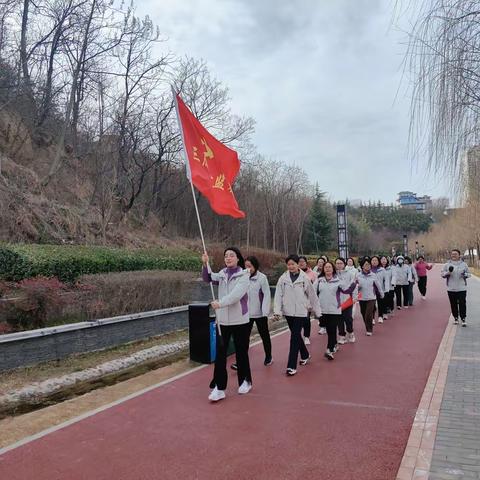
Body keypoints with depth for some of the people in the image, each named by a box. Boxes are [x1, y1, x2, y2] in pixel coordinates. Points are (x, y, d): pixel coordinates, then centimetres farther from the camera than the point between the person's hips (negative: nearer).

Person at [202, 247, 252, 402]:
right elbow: (208, 278, -2)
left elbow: (236, 294, -24)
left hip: (240, 320, -4)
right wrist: (205, 264, -18)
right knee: (220, 354, 0)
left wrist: (221, 303, -37)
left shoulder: (244, 275, -9)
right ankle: (219, 388, 8)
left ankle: (245, 381, 31)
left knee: (241, 352, 10)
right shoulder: (222, 274, 8)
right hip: (222, 320, 4)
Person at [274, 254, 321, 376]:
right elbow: (278, 295, -2)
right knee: (296, 335, 16)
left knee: (295, 337, -8)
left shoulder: (304, 278, -3)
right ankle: (305, 355, 39)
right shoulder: (283, 278, 1)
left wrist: (317, 311, 8)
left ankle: (291, 366, -4)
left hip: (301, 312, -3)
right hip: (288, 311, 3)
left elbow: (312, 296, 4)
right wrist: (277, 310, -12)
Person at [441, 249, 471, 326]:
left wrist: (465, 274, -12)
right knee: (453, 304, 9)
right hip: (451, 289, 1)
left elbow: (468, 274, 10)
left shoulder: (464, 264, 3)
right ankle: (455, 318, 22)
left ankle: (463, 319, 4)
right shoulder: (447, 265, 3)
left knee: (462, 304, -3)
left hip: (461, 288, -1)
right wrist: (448, 273, -15)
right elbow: (442, 274, 4)